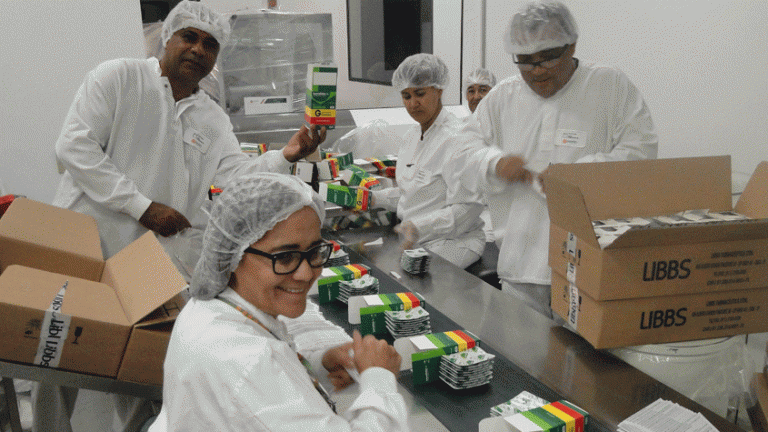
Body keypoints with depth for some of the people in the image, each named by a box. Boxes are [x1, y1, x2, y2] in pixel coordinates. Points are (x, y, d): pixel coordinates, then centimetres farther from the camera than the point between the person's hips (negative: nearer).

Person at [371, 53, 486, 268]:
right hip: (412, 240, 8)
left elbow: (467, 208, -20)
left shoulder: (456, 138, -16)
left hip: (452, 242, -8)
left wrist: (419, 227, -32)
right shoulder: (411, 136, 12)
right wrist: (373, 198, 7)